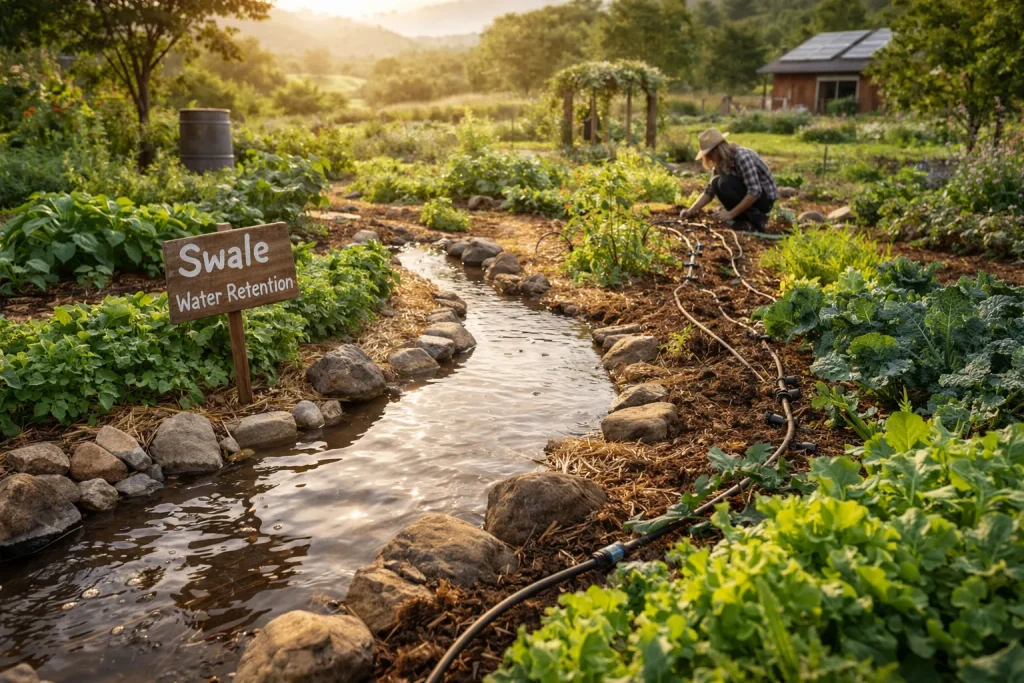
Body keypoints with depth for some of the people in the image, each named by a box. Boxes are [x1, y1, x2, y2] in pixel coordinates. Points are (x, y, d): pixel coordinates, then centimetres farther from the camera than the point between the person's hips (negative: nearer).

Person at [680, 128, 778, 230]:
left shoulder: (742, 157, -25)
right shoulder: (720, 163, 1)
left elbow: (754, 192, -31)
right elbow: (710, 191, 5)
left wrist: (731, 214, -31)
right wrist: (691, 211, -7)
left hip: (765, 198, -9)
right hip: (749, 197, 9)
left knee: (725, 184, -25)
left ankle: (755, 218, -14)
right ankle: (746, 217, 6)